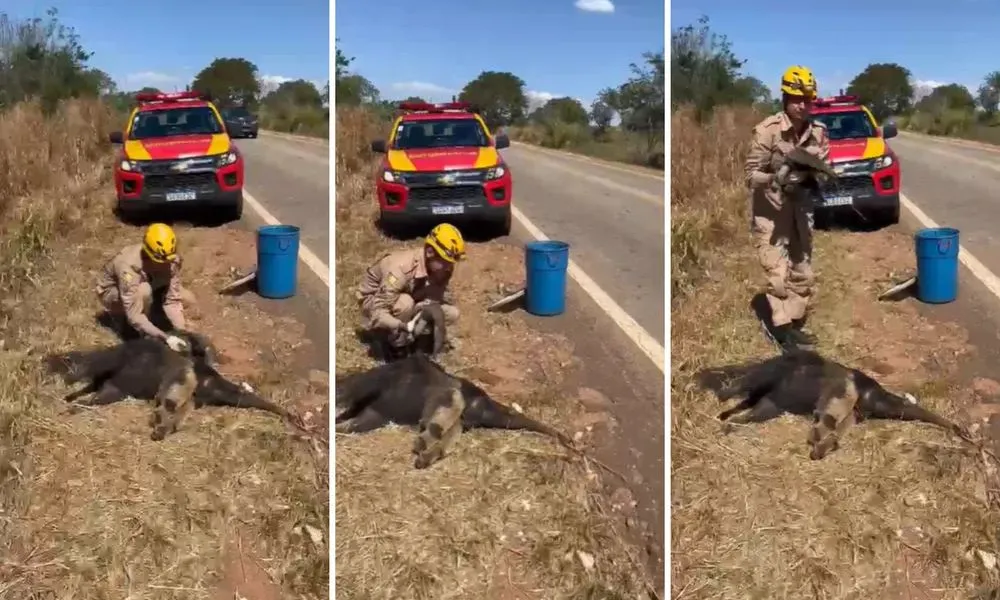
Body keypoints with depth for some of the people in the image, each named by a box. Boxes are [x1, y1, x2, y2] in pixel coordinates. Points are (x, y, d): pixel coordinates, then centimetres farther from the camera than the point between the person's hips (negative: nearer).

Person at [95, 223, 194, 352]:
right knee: (143, 291, -37)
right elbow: (134, 316, -44)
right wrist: (165, 337, -52)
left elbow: (172, 300, -23)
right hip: (111, 292, -5)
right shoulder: (129, 267, -41)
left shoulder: (172, 260, -27)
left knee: (185, 298, -14)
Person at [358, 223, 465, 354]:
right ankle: (395, 344, -14)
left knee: (452, 313, -14)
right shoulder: (401, 268, -38)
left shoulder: (442, 268, -19)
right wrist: (404, 328, -55)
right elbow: (377, 314, -40)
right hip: (374, 302, -6)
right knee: (404, 303, -39)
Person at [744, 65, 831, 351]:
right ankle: (783, 328, 3)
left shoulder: (819, 132, -3)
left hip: (800, 209, 6)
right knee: (778, 274, -7)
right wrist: (776, 178, -31)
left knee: (802, 272, 12)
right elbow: (751, 174, -15)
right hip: (768, 211, -6)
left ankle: (795, 324, 25)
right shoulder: (767, 131, -19)